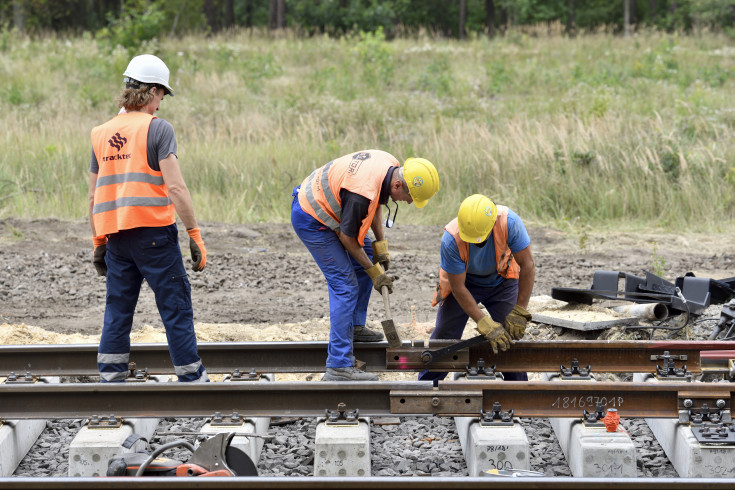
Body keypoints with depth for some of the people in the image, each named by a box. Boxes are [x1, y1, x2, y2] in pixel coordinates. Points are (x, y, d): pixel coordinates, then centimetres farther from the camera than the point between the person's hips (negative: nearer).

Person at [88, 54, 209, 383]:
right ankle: (192, 380, 4)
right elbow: (175, 187, -12)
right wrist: (195, 235, -9)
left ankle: (109, 382, 8)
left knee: (117, 313, 9)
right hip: (154, 232, -5)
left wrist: (98, 242, 21)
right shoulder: (157, 128, -6)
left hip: (116, 236, 5)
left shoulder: (101, 134, 11)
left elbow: (94, 197, 14)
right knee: (176, 309, 1)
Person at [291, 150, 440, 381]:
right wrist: (374, 272, -10)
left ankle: (354, 327, 29)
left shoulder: (391, 165, -8)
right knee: (345, 284, -12)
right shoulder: (362, 194, -35)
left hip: (320, 201, 10)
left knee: (367, 256, 18)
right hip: (310, 219, -10)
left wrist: (380, 245, 4)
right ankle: (339, 368, -14)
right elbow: (347, 237, -21)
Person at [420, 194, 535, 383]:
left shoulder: (509, 222, -36)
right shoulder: (451, 239, -36)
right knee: (443, 337, -3)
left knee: (512, 335, -8)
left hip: (501, 280, 1)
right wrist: (485, 324, -32)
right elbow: (458, 288, -27)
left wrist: (519, 312, -28)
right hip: (464, 282, -1)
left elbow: (527, 266, -28)